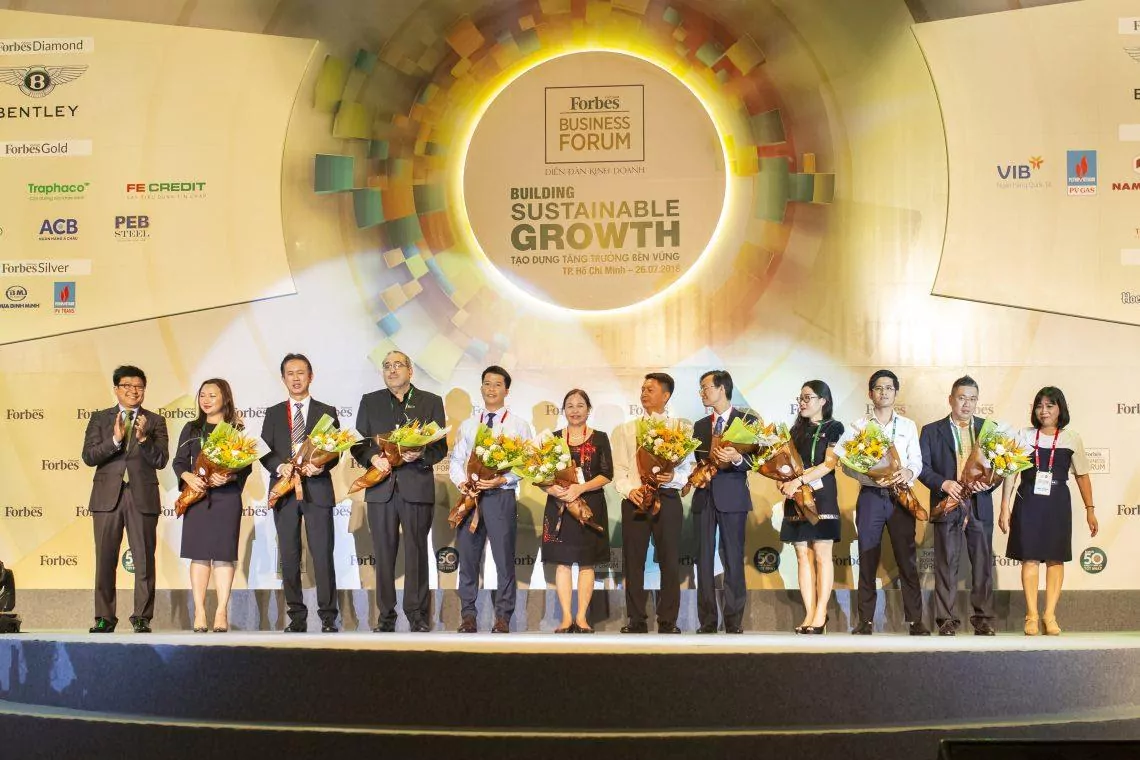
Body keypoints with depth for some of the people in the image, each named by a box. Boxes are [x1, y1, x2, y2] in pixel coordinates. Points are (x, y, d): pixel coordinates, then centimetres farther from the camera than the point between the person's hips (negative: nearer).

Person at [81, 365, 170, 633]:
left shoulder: (155, 422, 9)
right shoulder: (99, 419, 11)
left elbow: (160, 461, -1)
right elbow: (88, 456, -1)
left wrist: (143, 439, -17)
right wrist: (115, 439, -15)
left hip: (142, 497, -1)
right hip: (107, 496, 1)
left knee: (144, 559, -1)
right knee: (105, 559, 4)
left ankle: (142, 618, 5)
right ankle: (104, 618, 11)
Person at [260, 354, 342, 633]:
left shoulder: (327, 412, 10)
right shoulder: (273, 413, 14)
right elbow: (265, 452, 7)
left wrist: (321, 466, -16)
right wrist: (280, 467, -13)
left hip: (317, 489, -2)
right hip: (284, 490, 2)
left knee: (323, 555, -5)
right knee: (289, 556, 4)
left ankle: (328, 617, -1)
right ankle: (296, 616, 11)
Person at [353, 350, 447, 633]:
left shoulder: (431, 402, 9)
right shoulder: (369, 402, 14)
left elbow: (441, 446, 5)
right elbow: (358, 443, 10)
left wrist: (421, 455, -15)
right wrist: (373, 457, -10)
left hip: (417, 487, -1)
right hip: (381, 488, 1)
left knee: (416, 553, 1)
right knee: (384, 555, 4)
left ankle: (418, 615, 8)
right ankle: (386, 615, 11)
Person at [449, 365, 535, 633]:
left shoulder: (519, 425, 4)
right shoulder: (468, 425, 15)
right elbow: (456, 460, 13)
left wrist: (503, 480, -15)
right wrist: (462, 482, -6)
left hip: (501, 495, -3)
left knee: (504, 558, -1)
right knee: (467, 557, 6)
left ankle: (503, 617, 9)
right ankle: (468, 615, 15)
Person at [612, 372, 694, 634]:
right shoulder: (625, 430, 12)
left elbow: (688, 466, 1)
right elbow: (618, 468, 7)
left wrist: (673, 477, -19)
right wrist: (629, 490, -10)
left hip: (667, 498, -1)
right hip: (634, 500, 2)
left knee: (669, 561, 1)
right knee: (633, 561, 3)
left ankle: (668, 621, 9)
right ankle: (637, 620, 10)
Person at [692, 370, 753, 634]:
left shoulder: (747, 421, 2)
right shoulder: (700, 425, 18)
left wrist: (736, 459, -24)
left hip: (732, 497, -5)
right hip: (704, 497, 5)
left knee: (733, 560, -3)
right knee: (704, 560, 2)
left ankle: (734, 622, 1)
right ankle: (707, 621, 6)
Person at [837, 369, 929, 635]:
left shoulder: (908, 426, 13)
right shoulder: (857, 427, 7)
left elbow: (917, 459, 5)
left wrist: (908, 472, -18)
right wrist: (872, 477, -17)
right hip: (870, 496, -1)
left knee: (907, 558, -2)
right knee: (867, 559, 1)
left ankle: (914, 619, 2)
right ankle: (866, 620, 6)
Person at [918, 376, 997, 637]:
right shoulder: (931, 431, 6)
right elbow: (922, 467, 0)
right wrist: (943, 483, -16)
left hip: (980, 505, 2)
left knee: (983, 563, 4)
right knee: (946, 563, -1)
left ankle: (983, 618, 12)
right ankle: (946, 619, 4)